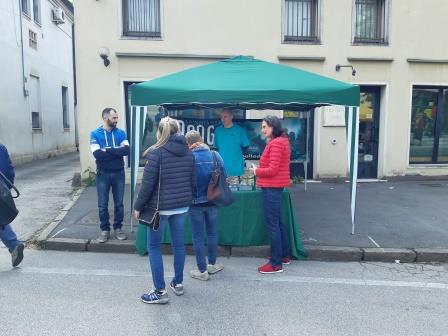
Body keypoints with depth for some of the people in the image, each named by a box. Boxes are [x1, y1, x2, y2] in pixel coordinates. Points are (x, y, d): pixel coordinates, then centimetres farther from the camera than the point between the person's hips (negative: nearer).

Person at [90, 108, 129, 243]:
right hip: (103, 174, -1)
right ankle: (104, 230, 21)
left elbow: (127, 150, -14)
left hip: (119, 173, 1)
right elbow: (97, 154, -18)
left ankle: (118, 228, 23)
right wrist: (117, 152, -15)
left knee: (119, 203, 9)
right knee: (103, 205, 7)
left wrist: (108, 151, -19)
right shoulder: (95, 134, -4)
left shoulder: (121, 133, 2)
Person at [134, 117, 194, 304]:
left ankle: (160, 291, 10)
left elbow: (148, 183, -14)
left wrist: (138, 206, -4)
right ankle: (178, 283, 29)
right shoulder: (188, 152, 6)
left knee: (154, 246, 7)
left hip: (160, 206, -6)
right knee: (179, 244, 17)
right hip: (182, 206, 6)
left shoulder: (156, 152, -12)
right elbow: (192, 181, 10)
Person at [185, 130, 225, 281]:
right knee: (212, 233, 18)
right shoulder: (215, 156, -6)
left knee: (198, 236, 8)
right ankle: (212, 264, 32)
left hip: (195, 202, -3)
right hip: (212, 201, 3)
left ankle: (202, 270, 17)